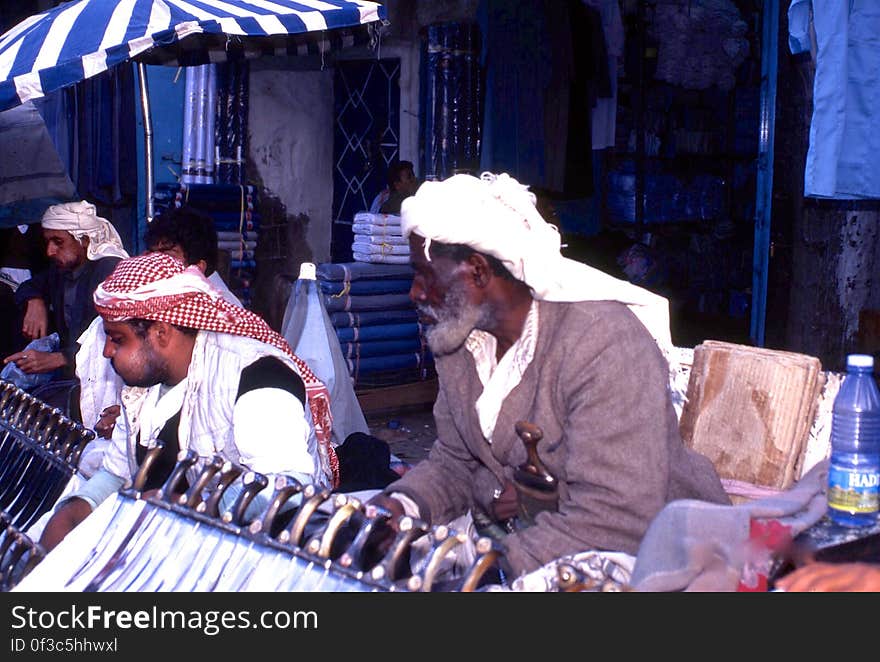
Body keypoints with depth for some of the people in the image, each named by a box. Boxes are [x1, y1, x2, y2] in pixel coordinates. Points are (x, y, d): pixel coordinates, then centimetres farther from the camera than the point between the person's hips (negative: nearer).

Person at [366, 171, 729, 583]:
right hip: (518, 536, 7)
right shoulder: (455, 338, 0)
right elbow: (454, 462, 8)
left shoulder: (604, 343, -25)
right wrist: (403, 503, -12)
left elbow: (615, 521, -30)